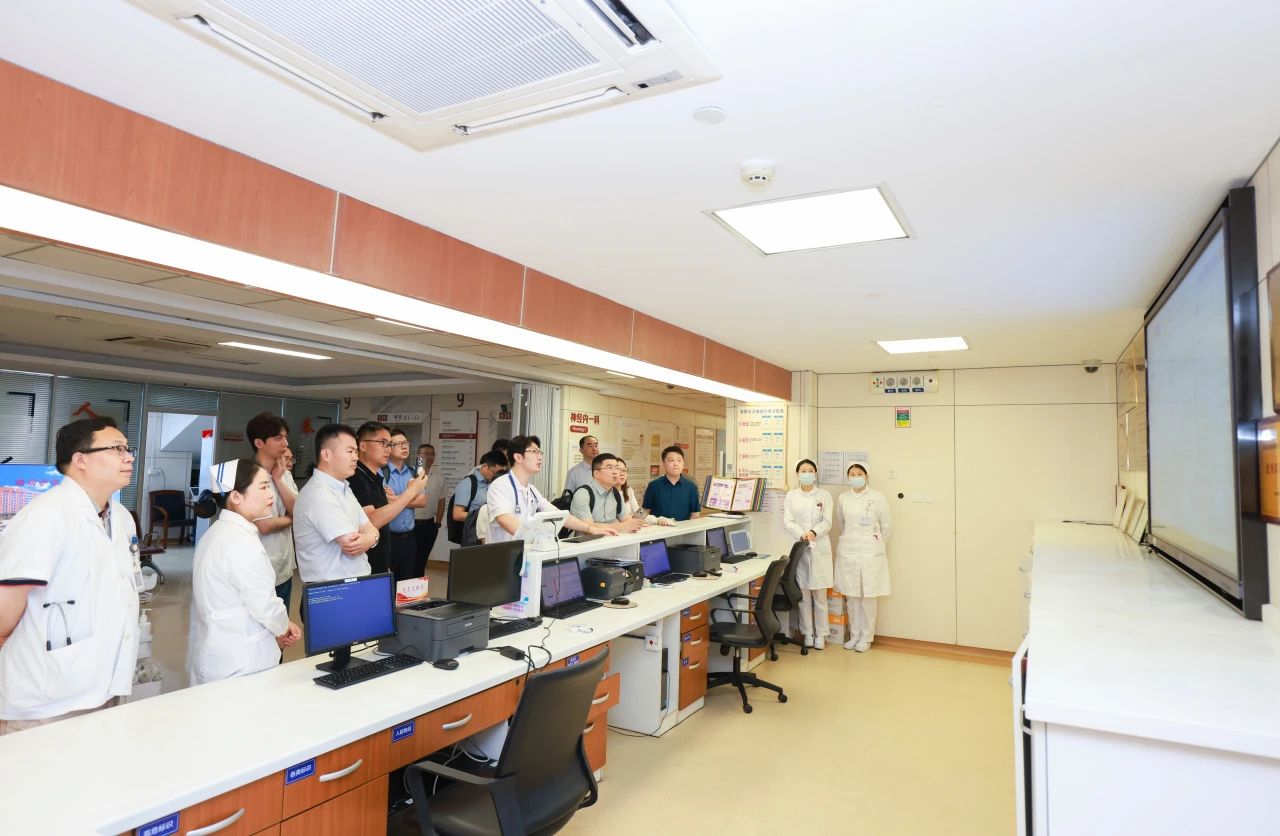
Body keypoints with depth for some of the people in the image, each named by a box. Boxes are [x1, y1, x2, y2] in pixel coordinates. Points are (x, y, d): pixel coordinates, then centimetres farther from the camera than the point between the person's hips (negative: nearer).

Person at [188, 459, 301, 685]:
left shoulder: (218, 533, 8)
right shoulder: (242, 542, -22)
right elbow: (266, 607, -20)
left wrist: (279, 627, 8)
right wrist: (283, 628, 1)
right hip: (237, 665, -9)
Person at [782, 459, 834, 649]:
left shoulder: (824, 495, 3)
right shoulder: (791, 496, 5)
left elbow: (827, 522, -3)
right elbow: (787, 521, -2)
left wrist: (814, 532, -22)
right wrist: (801, 534, -20)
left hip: (820, 548, -1)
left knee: (820, 595, 4)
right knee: (803, 594, 5)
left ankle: (820, 634, 15)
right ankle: (807, 633, 17)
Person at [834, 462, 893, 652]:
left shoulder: (877, 497, -4)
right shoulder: (843, 498, 4)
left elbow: (887, 525, 5)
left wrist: (878, 546, 12)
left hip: (870, 552, -2)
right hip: (847, 551, 3)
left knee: (868, 597, 1)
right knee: (851, 596, 7)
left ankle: (866, 638, 14)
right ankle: (854, 635, 20)